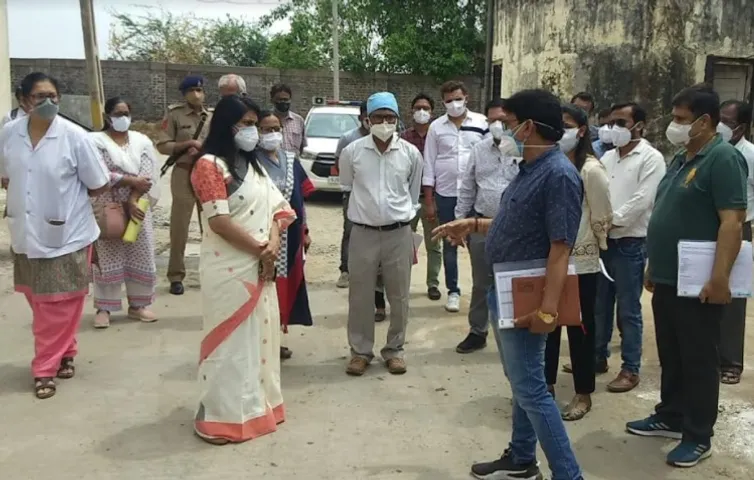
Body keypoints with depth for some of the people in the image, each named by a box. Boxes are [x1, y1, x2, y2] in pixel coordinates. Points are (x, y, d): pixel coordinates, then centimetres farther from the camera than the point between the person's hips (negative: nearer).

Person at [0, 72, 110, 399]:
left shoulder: (74, 136, -13)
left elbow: (98, 185, -5)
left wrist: (67, 198, 2)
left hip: (65, 234, -4)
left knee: (59, 306, 3)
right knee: (39, 304, 15)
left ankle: (45, 367, 17)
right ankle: (63, 352, 36)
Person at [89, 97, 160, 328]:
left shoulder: (142, 141, 7)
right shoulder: (96, 141, -3)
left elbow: (147, 175, -5)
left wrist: (133, 200, -16)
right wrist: (132, 181, -17)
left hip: (137, 208, 3)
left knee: (141, 257, 5)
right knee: (108, 258, 0)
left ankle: (137, 305, 18)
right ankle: (104, 308, 9)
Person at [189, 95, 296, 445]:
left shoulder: (253, 165, 15)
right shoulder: (209, 165, -11)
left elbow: (275, 207, 10)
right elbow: (219, 221, -19)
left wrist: (273, 244, -8)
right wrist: (260, 250, -13)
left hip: (260, 267, 8)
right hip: (229, 269, -8)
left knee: (259, 335, 15)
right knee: (231, 341, 0)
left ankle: (257, 404, 30)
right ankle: (224, 416, 13)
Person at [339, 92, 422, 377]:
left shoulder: (411, 153, -2)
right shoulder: (352, 152, -4)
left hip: (399, 234, 1)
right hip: (363, 233, 0)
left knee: (399, 297, 9)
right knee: (360, 296, 7)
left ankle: (394, 349, 25)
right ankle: (360, 351, 22)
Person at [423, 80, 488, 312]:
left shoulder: (482, 122, -1)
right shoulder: (436, 127, 3)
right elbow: (429, 164, 3)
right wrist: (428, 200, 0)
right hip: (446, 194, 2)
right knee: (450, 244, 10)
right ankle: (453, 291, 20)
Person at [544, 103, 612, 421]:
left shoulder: (592, 170, -13)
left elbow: (601, 218, -8)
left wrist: (596, 248, 3)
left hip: (580, 261, -5)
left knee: (580, 327, 7)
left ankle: (583, 394, 22)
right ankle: (546, 385, 30)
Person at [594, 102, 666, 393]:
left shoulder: (651, 158, -6)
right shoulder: (608, 157, 13)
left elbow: (642, 200, -16)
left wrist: (610, 221, -16)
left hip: (630, 243, -6)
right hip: (603, 241, 6)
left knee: (628, 310, 1)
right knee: (599, 305, 13)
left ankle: (630, 369, 12)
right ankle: (598, 357, 27)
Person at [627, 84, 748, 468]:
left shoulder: (723, 158, -14)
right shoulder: (681, 159, 14)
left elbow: (732, 221, -21)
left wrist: (720, 278, -26)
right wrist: (653, 265, 19)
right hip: (667, 279, 9)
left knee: (698, 360, 4)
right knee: (670, 356, 18)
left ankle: (698, 437, 16)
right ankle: (670, 417, 33)